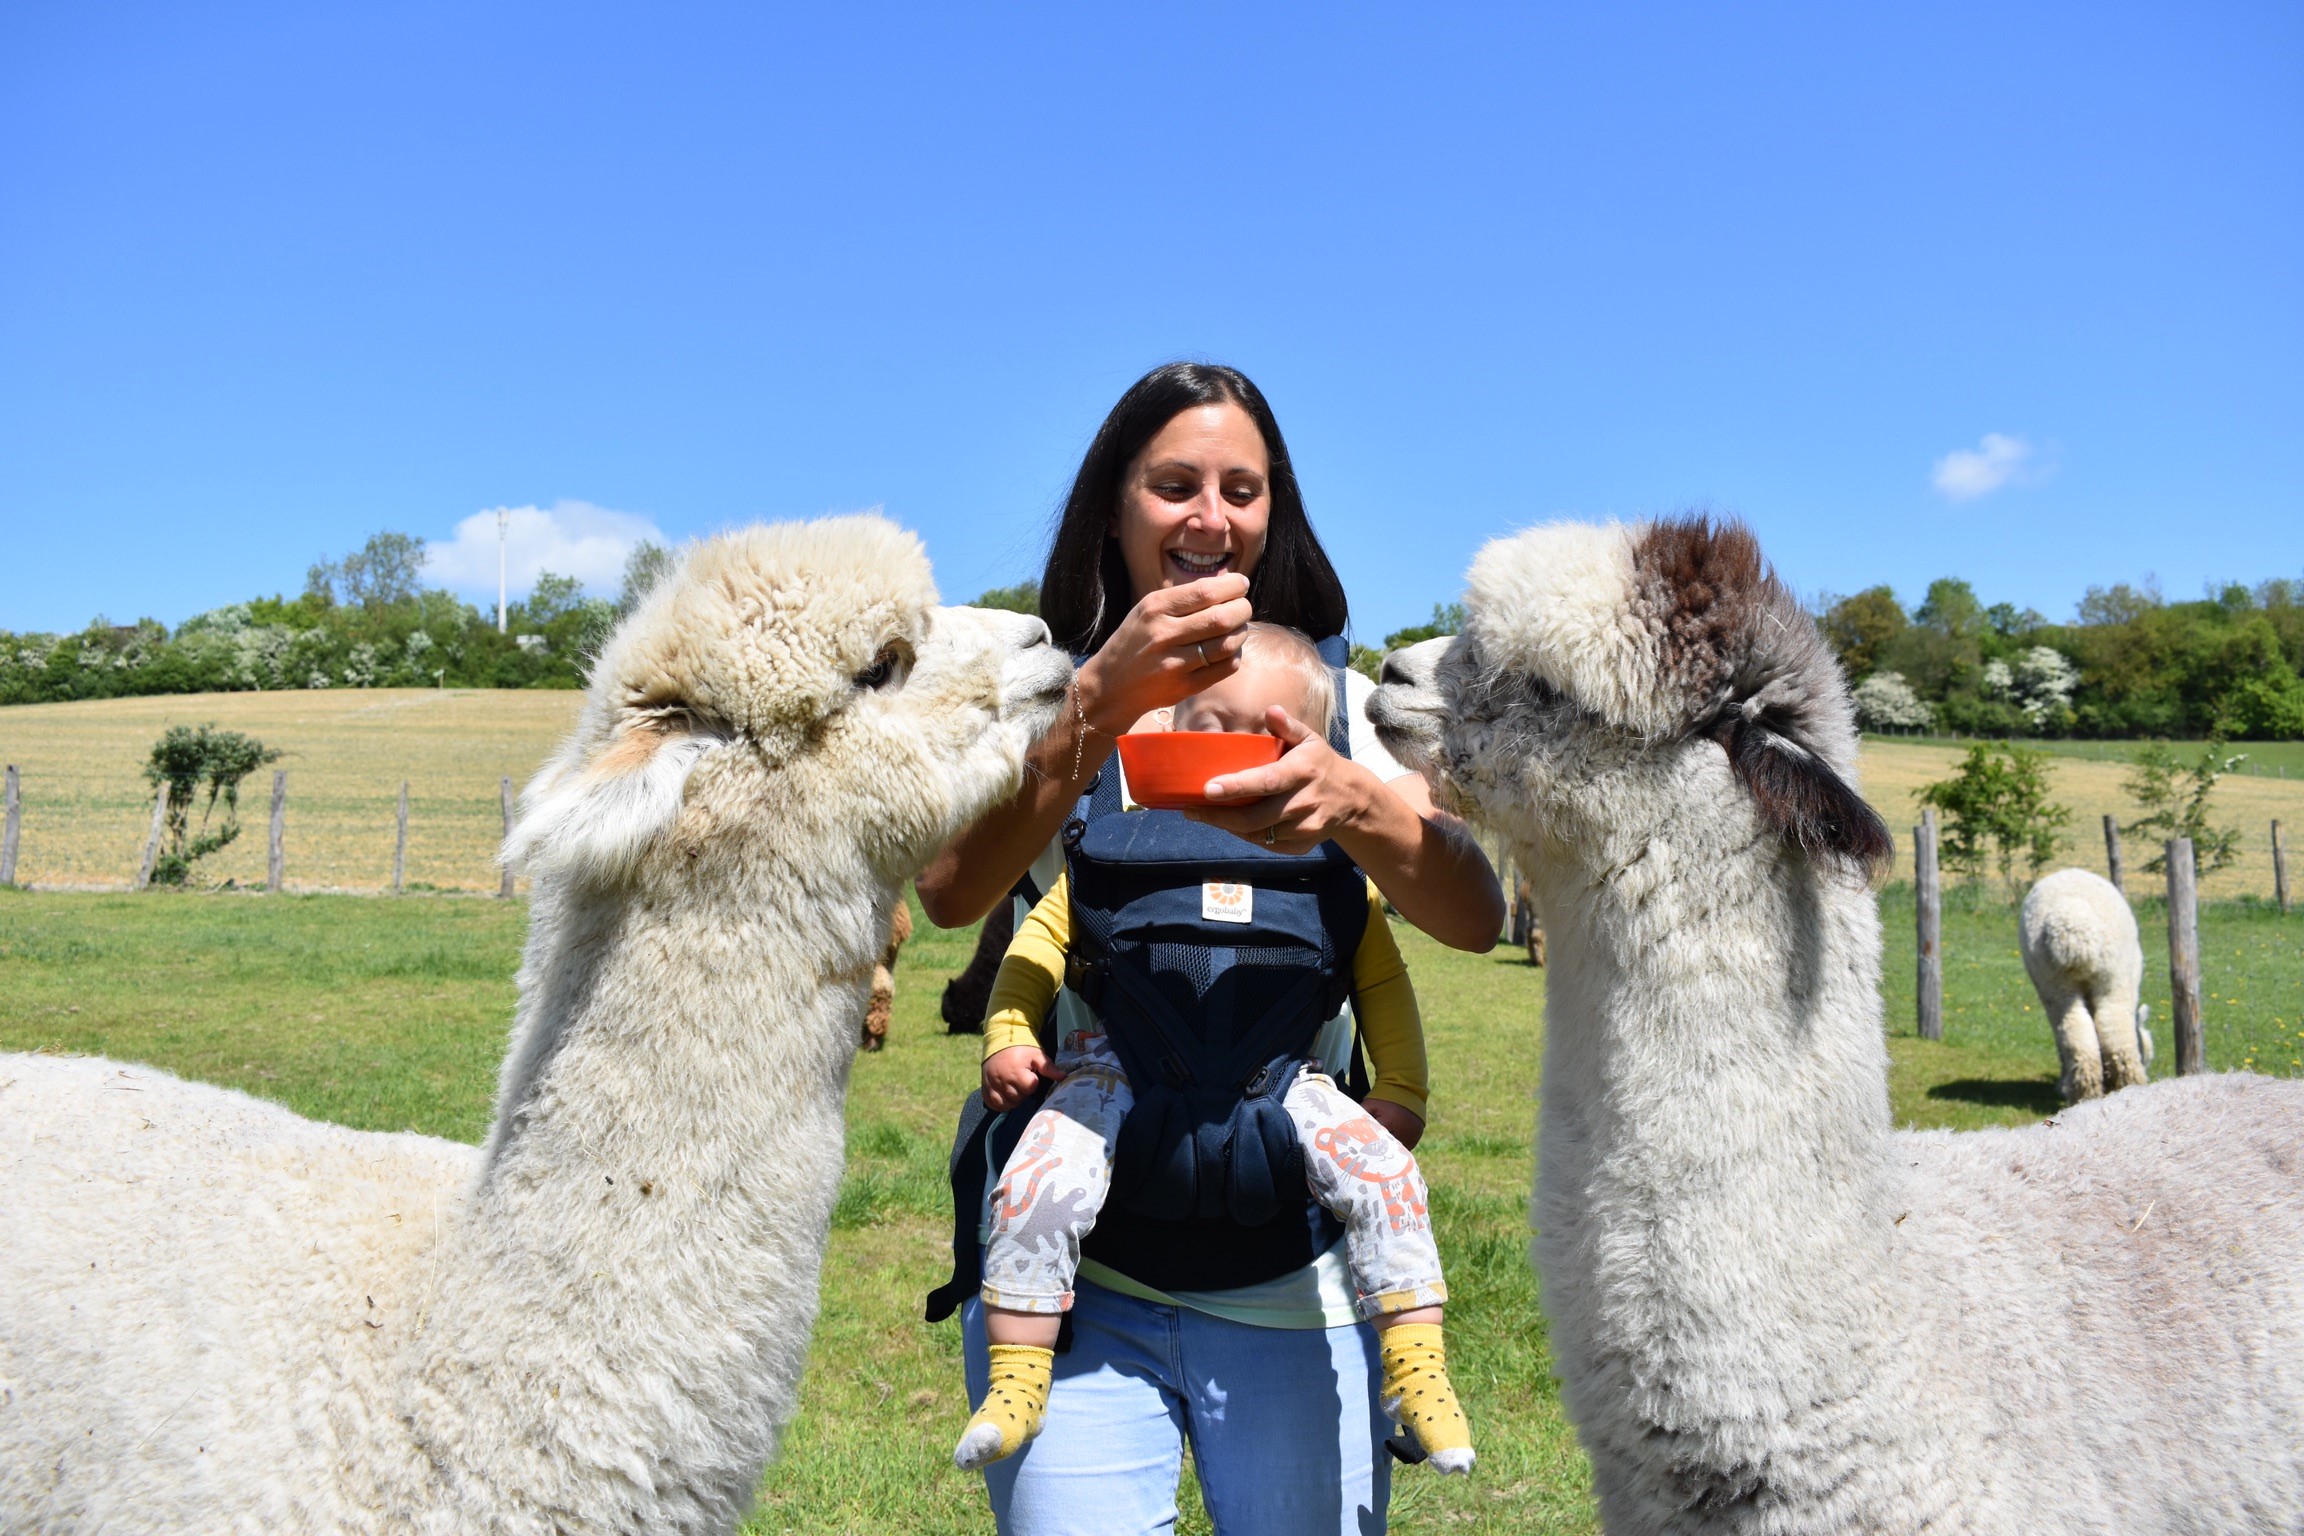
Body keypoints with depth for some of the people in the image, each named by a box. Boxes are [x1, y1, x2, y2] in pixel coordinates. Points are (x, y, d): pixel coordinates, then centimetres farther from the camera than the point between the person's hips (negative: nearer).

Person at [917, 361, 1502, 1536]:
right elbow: (951, 893, -16)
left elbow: (1476, 919, -8)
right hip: (1072, 1256, -1)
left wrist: (1356, 803, -29)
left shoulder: (1334, 701, 7)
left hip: (1295, 1272, 2)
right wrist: (1103, 706, -30)